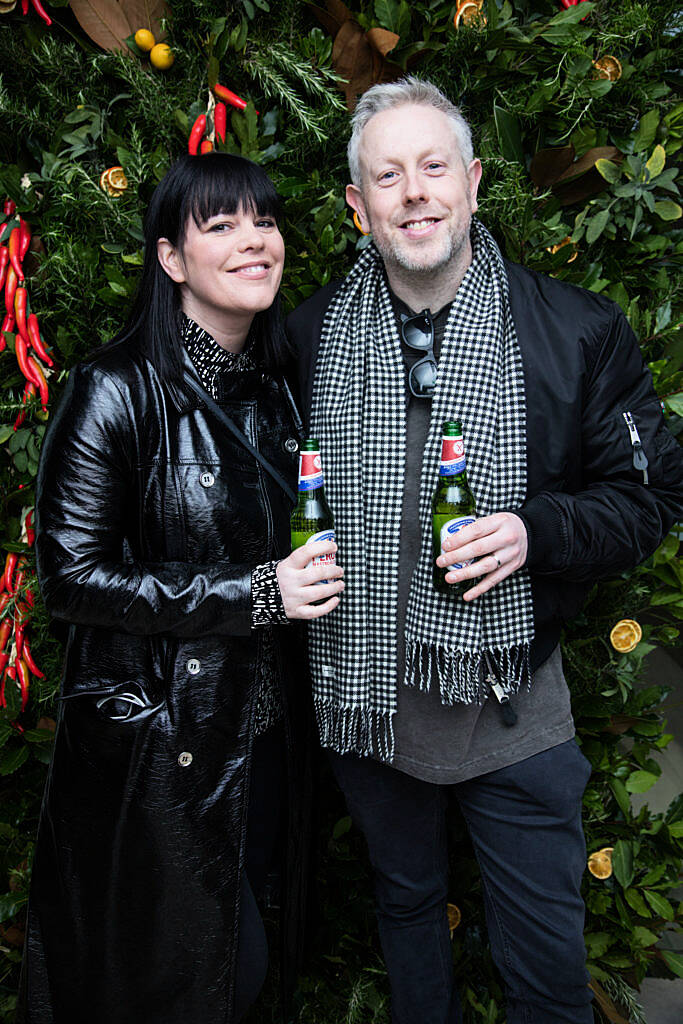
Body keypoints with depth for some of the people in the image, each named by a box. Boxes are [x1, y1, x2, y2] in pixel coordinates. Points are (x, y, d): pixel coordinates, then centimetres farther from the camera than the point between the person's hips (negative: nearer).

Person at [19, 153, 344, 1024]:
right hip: (155, 746, -6)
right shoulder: (118, 392, -16)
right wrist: (254, 593, -22)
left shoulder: (273, 389, 6)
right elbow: (72, 577, -19)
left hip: (261, 732, 7)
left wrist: (312, 575, -1)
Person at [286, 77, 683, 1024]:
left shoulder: (578, 332, -8)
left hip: (512, 704, -2)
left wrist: (536, 530, -21)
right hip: (363, 694, 3)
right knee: (406, 903, 26)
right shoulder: (309, 334, -2)